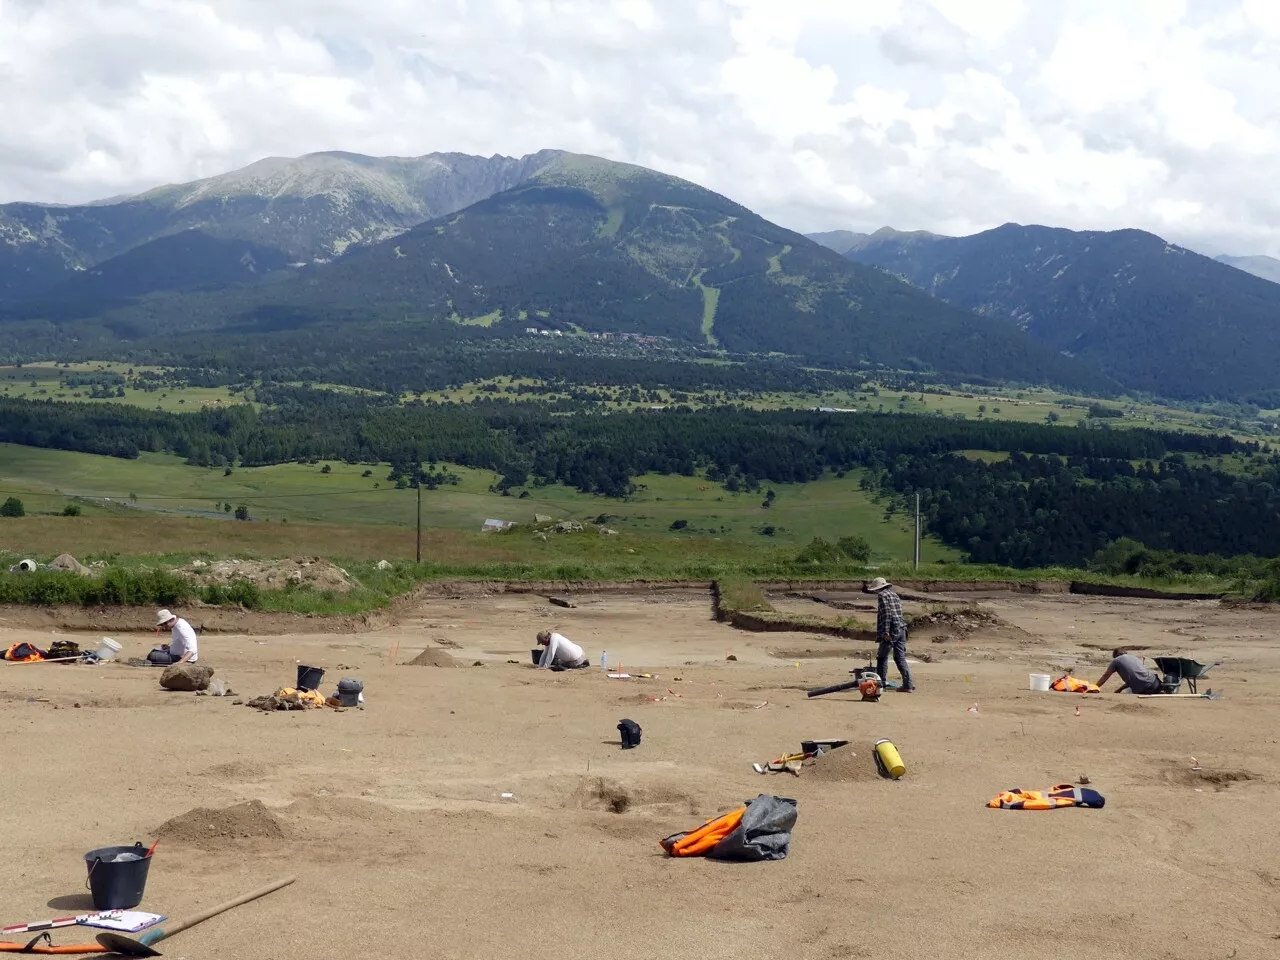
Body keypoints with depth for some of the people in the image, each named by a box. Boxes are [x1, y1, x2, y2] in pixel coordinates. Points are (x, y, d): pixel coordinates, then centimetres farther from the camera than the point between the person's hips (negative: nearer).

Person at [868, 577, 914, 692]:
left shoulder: (882, 595, -5)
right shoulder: (894, 595, 21)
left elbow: (886, 613, -16)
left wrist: (886, 631, -19)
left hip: (891, 631, -8)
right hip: (901, 629, 8)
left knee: (882, 657, 3)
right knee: (900, 658, 8)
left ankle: (881, 683, 5)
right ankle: (908, 685, 0)